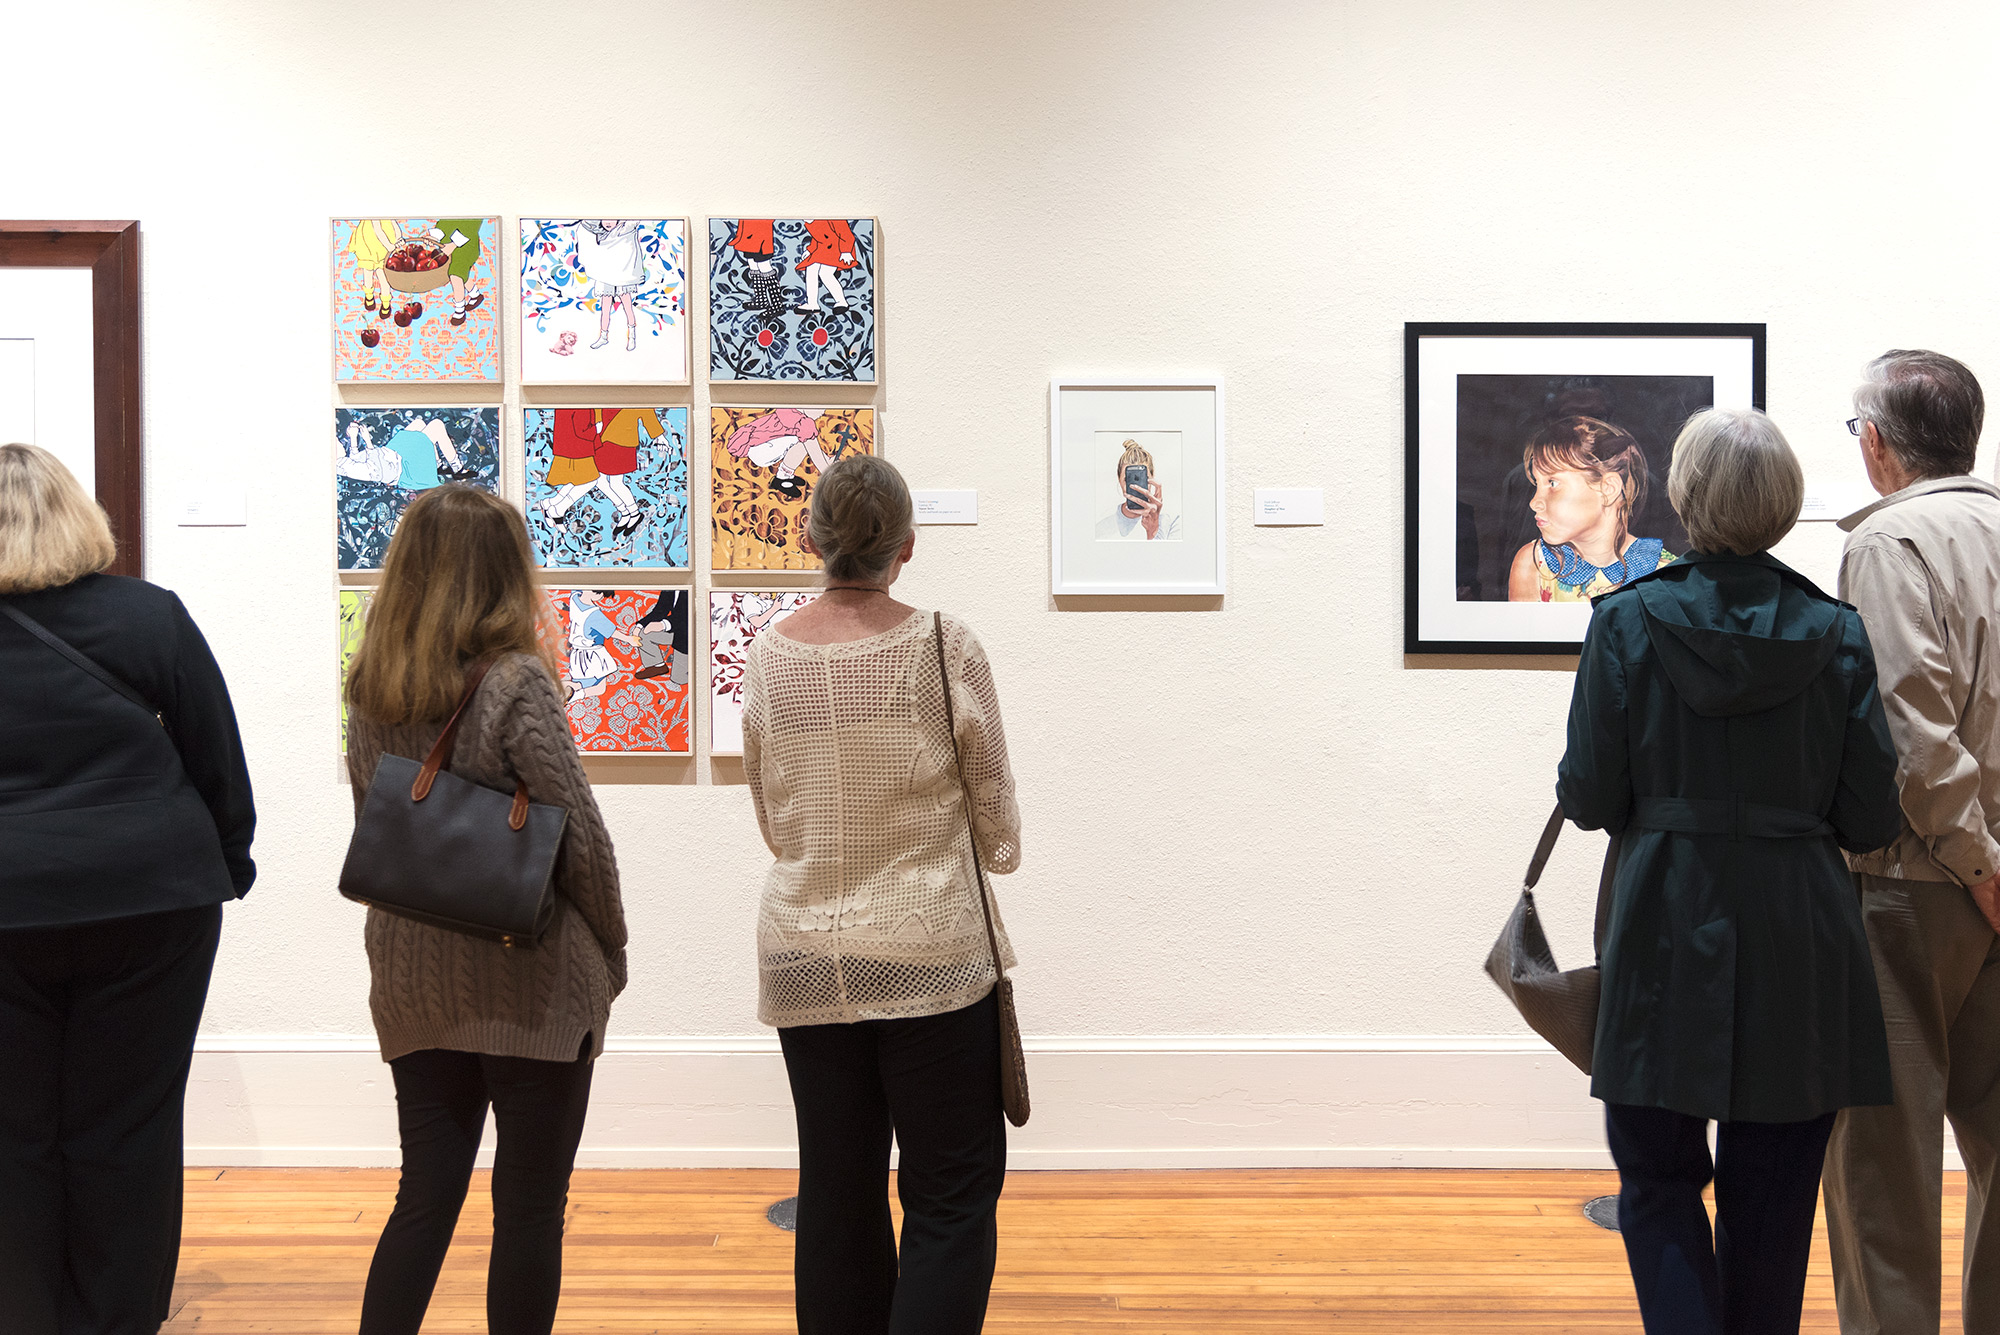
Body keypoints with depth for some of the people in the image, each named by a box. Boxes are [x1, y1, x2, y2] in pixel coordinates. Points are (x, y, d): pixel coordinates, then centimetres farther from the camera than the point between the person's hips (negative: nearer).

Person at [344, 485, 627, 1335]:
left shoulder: (370, 689, 3)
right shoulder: (516, 681, -15)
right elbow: (580, 836, -15)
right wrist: (611, 953, -1)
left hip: (410, 976, 6)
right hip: (529, 982, -6)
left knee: (425, 1197, 17)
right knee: (530, 1208, 8)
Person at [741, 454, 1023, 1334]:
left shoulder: (767, 658, -2)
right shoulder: (946, 648, -12)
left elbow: (774, 825, 8)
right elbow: (997, 824, -3)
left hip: (802, 956, 4)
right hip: (932, 954, -4)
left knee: (836, 1196, 15)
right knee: (952, 1197, 7)